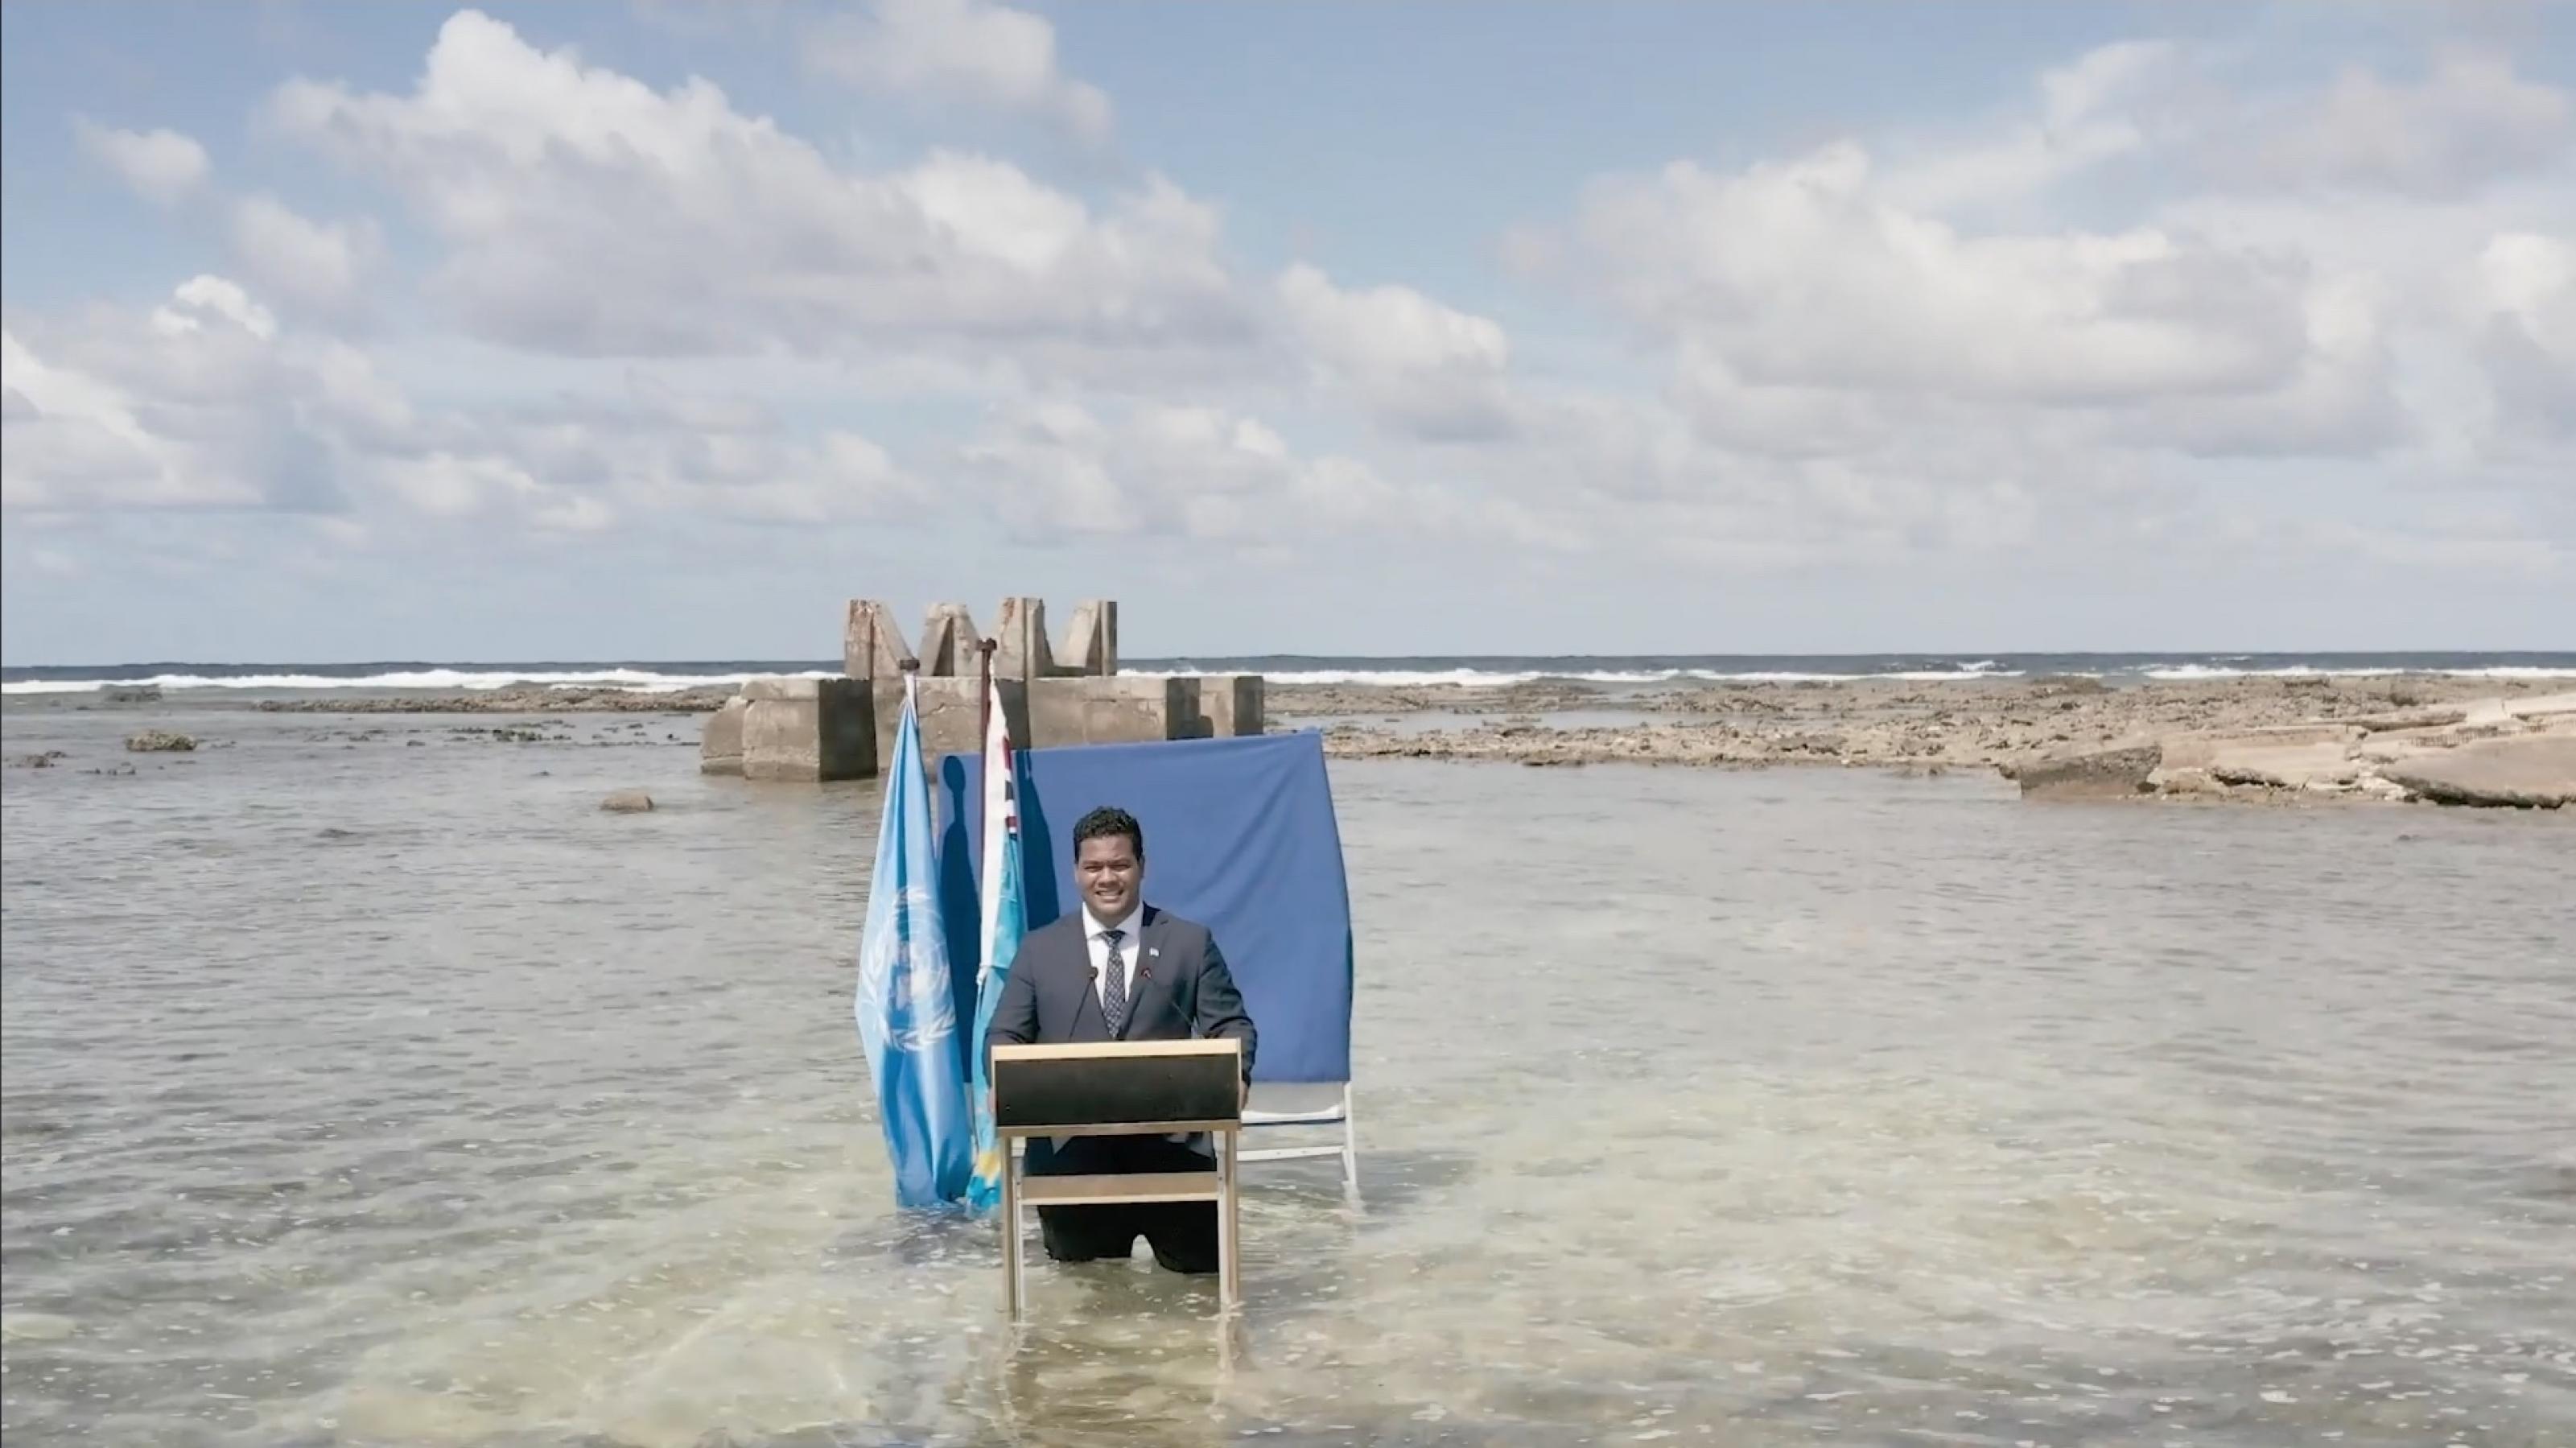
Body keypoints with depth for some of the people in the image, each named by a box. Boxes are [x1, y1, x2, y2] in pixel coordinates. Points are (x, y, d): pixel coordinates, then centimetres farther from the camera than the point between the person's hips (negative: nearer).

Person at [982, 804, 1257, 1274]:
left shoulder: (1191, 942, 7)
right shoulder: (1040, 950, 9)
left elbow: (1230, 1025, 3)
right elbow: (1005, 1036, 7)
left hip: (1166, 1132, -1)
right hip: (1070, 1138, 1)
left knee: (1199, 1256, -3)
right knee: (1077, 1255, 2)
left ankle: (1151, 1220, 30)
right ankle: (1117, 1226, 36)